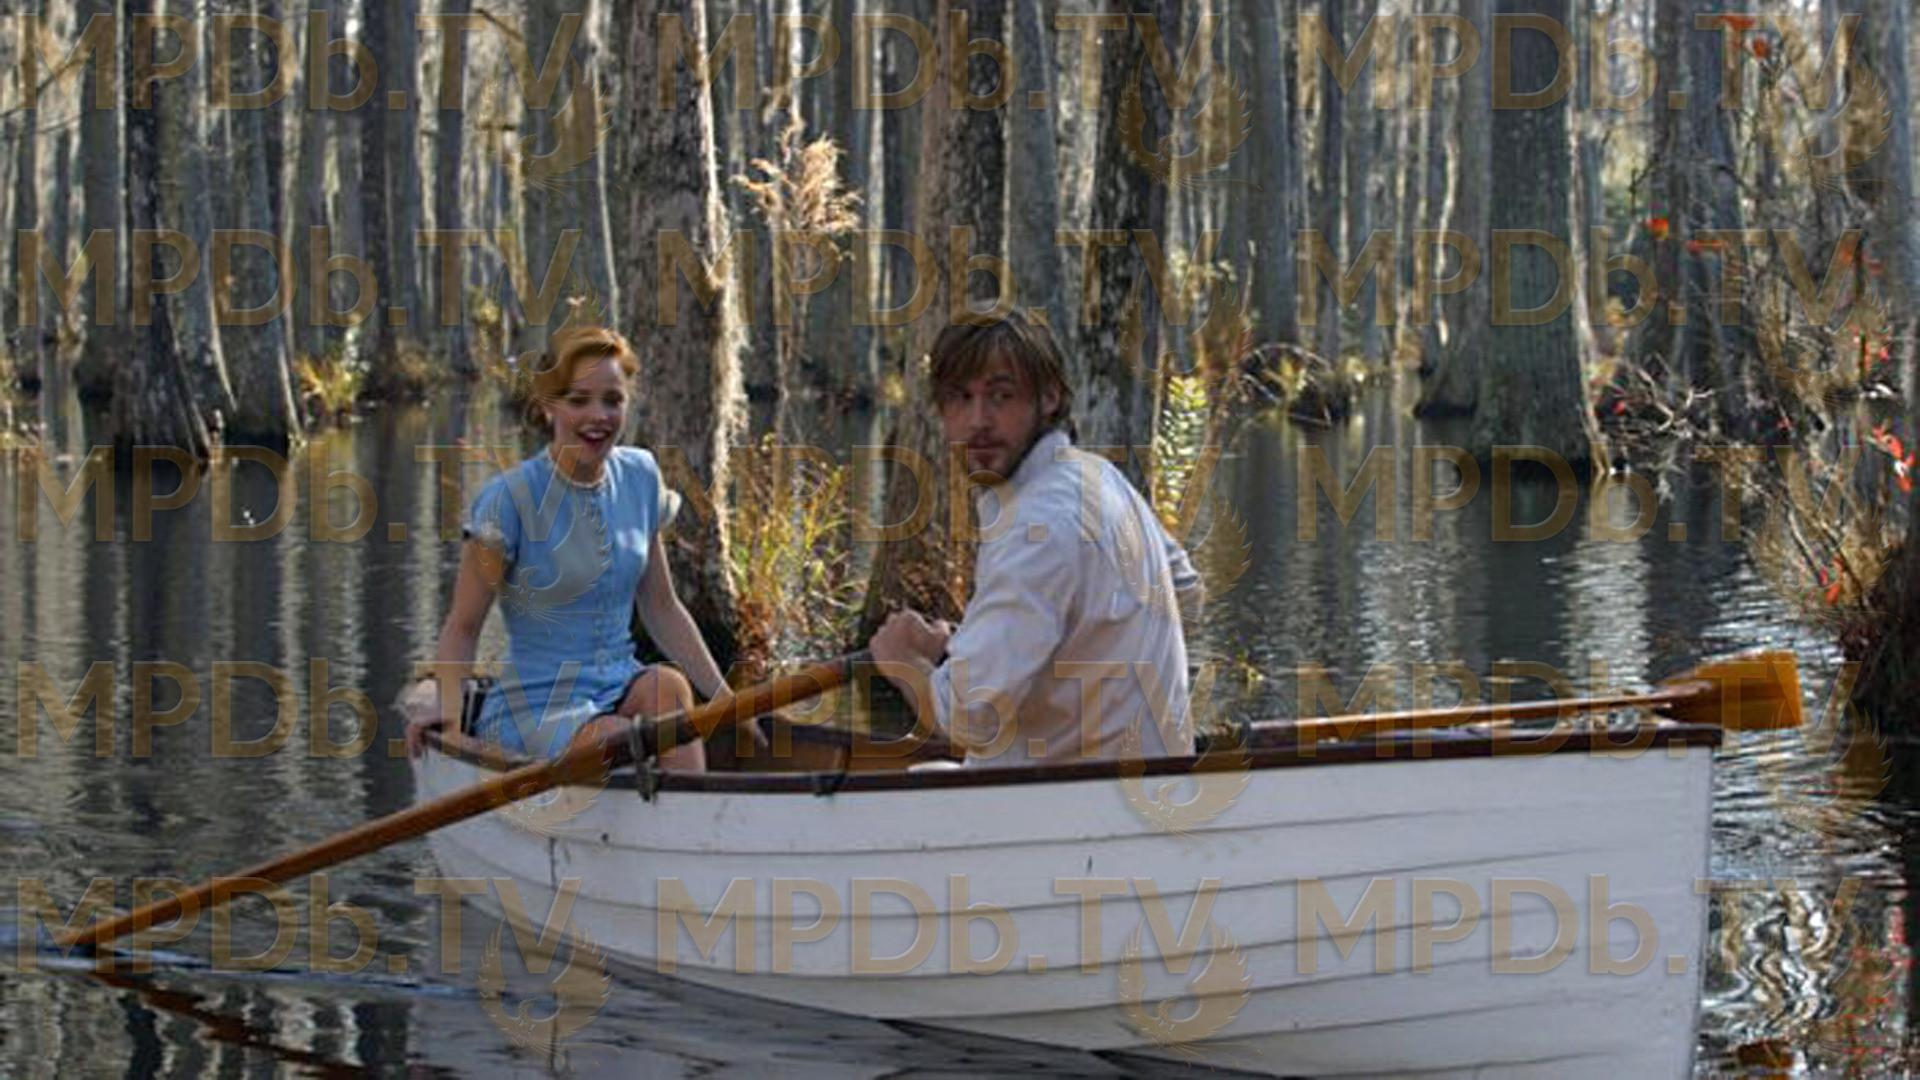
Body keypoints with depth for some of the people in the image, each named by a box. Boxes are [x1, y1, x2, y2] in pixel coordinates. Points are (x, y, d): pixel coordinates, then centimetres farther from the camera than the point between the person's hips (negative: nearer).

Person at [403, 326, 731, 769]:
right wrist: (448, 707, -19)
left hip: (619, 689, 5)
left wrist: (726, 699, 10)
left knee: (667, 685, -28)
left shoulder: (640, 478, 7)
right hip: (535, 708, -5)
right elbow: (462, 627, -4)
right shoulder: (511, 499, -10)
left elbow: (661, 608, 15)